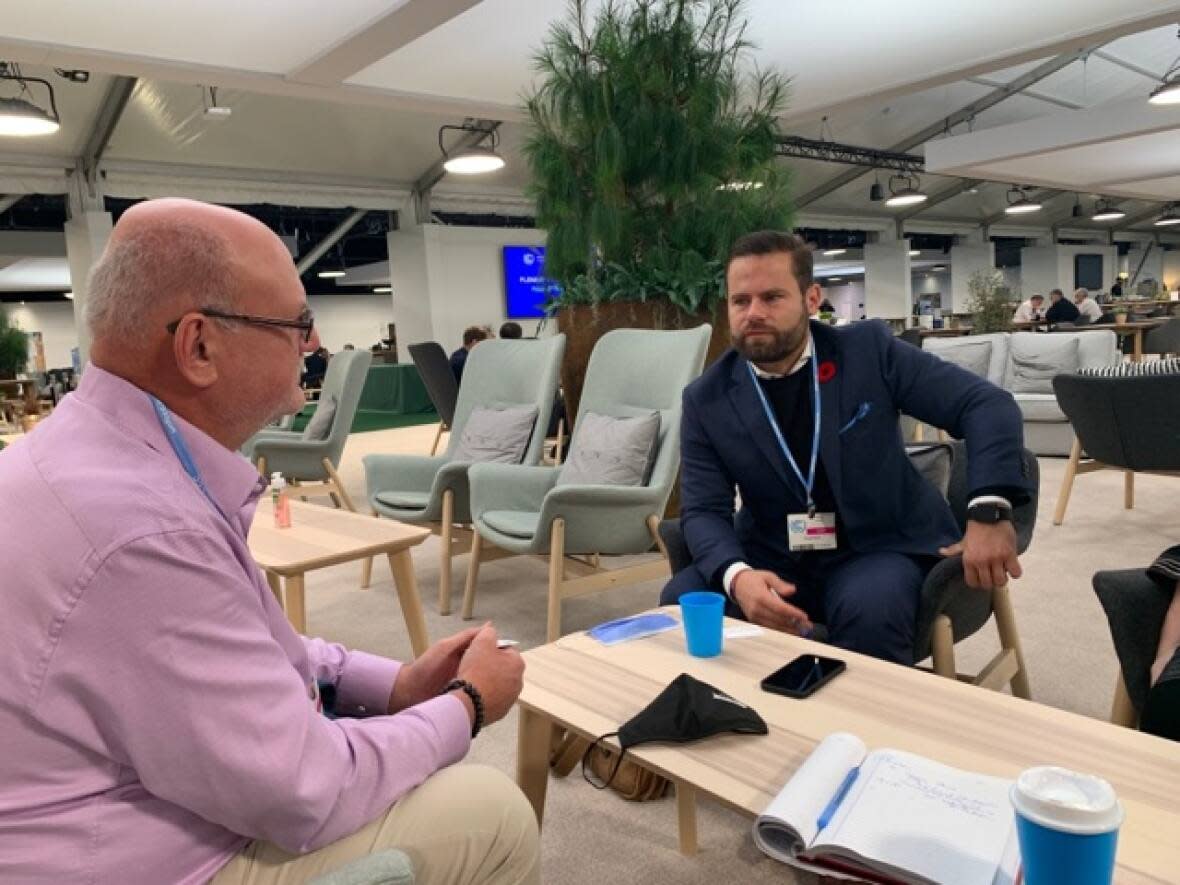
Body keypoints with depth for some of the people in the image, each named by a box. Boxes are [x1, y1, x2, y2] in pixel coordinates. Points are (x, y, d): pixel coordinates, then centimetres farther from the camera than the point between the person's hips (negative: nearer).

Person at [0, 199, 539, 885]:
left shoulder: (107, 446, -2)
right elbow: (304, 794, -26)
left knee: (447, 772, 17)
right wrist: (466, 705, -10)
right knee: (494, 811, -4)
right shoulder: (143, 528, -34)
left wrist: (394, 682, 2)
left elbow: (242, 644, 9)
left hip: (145, 802, 9)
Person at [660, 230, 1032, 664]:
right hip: (772, 556, 2)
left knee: (870, 610, -34)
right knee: (683, 600, -23)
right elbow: (703, 511, -7)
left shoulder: (868, 349, -7)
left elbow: (987, 404, -8)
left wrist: (989, 512, -23)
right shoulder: (706, 400, -4)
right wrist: (737, 575, -29)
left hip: (878, 548, -1)